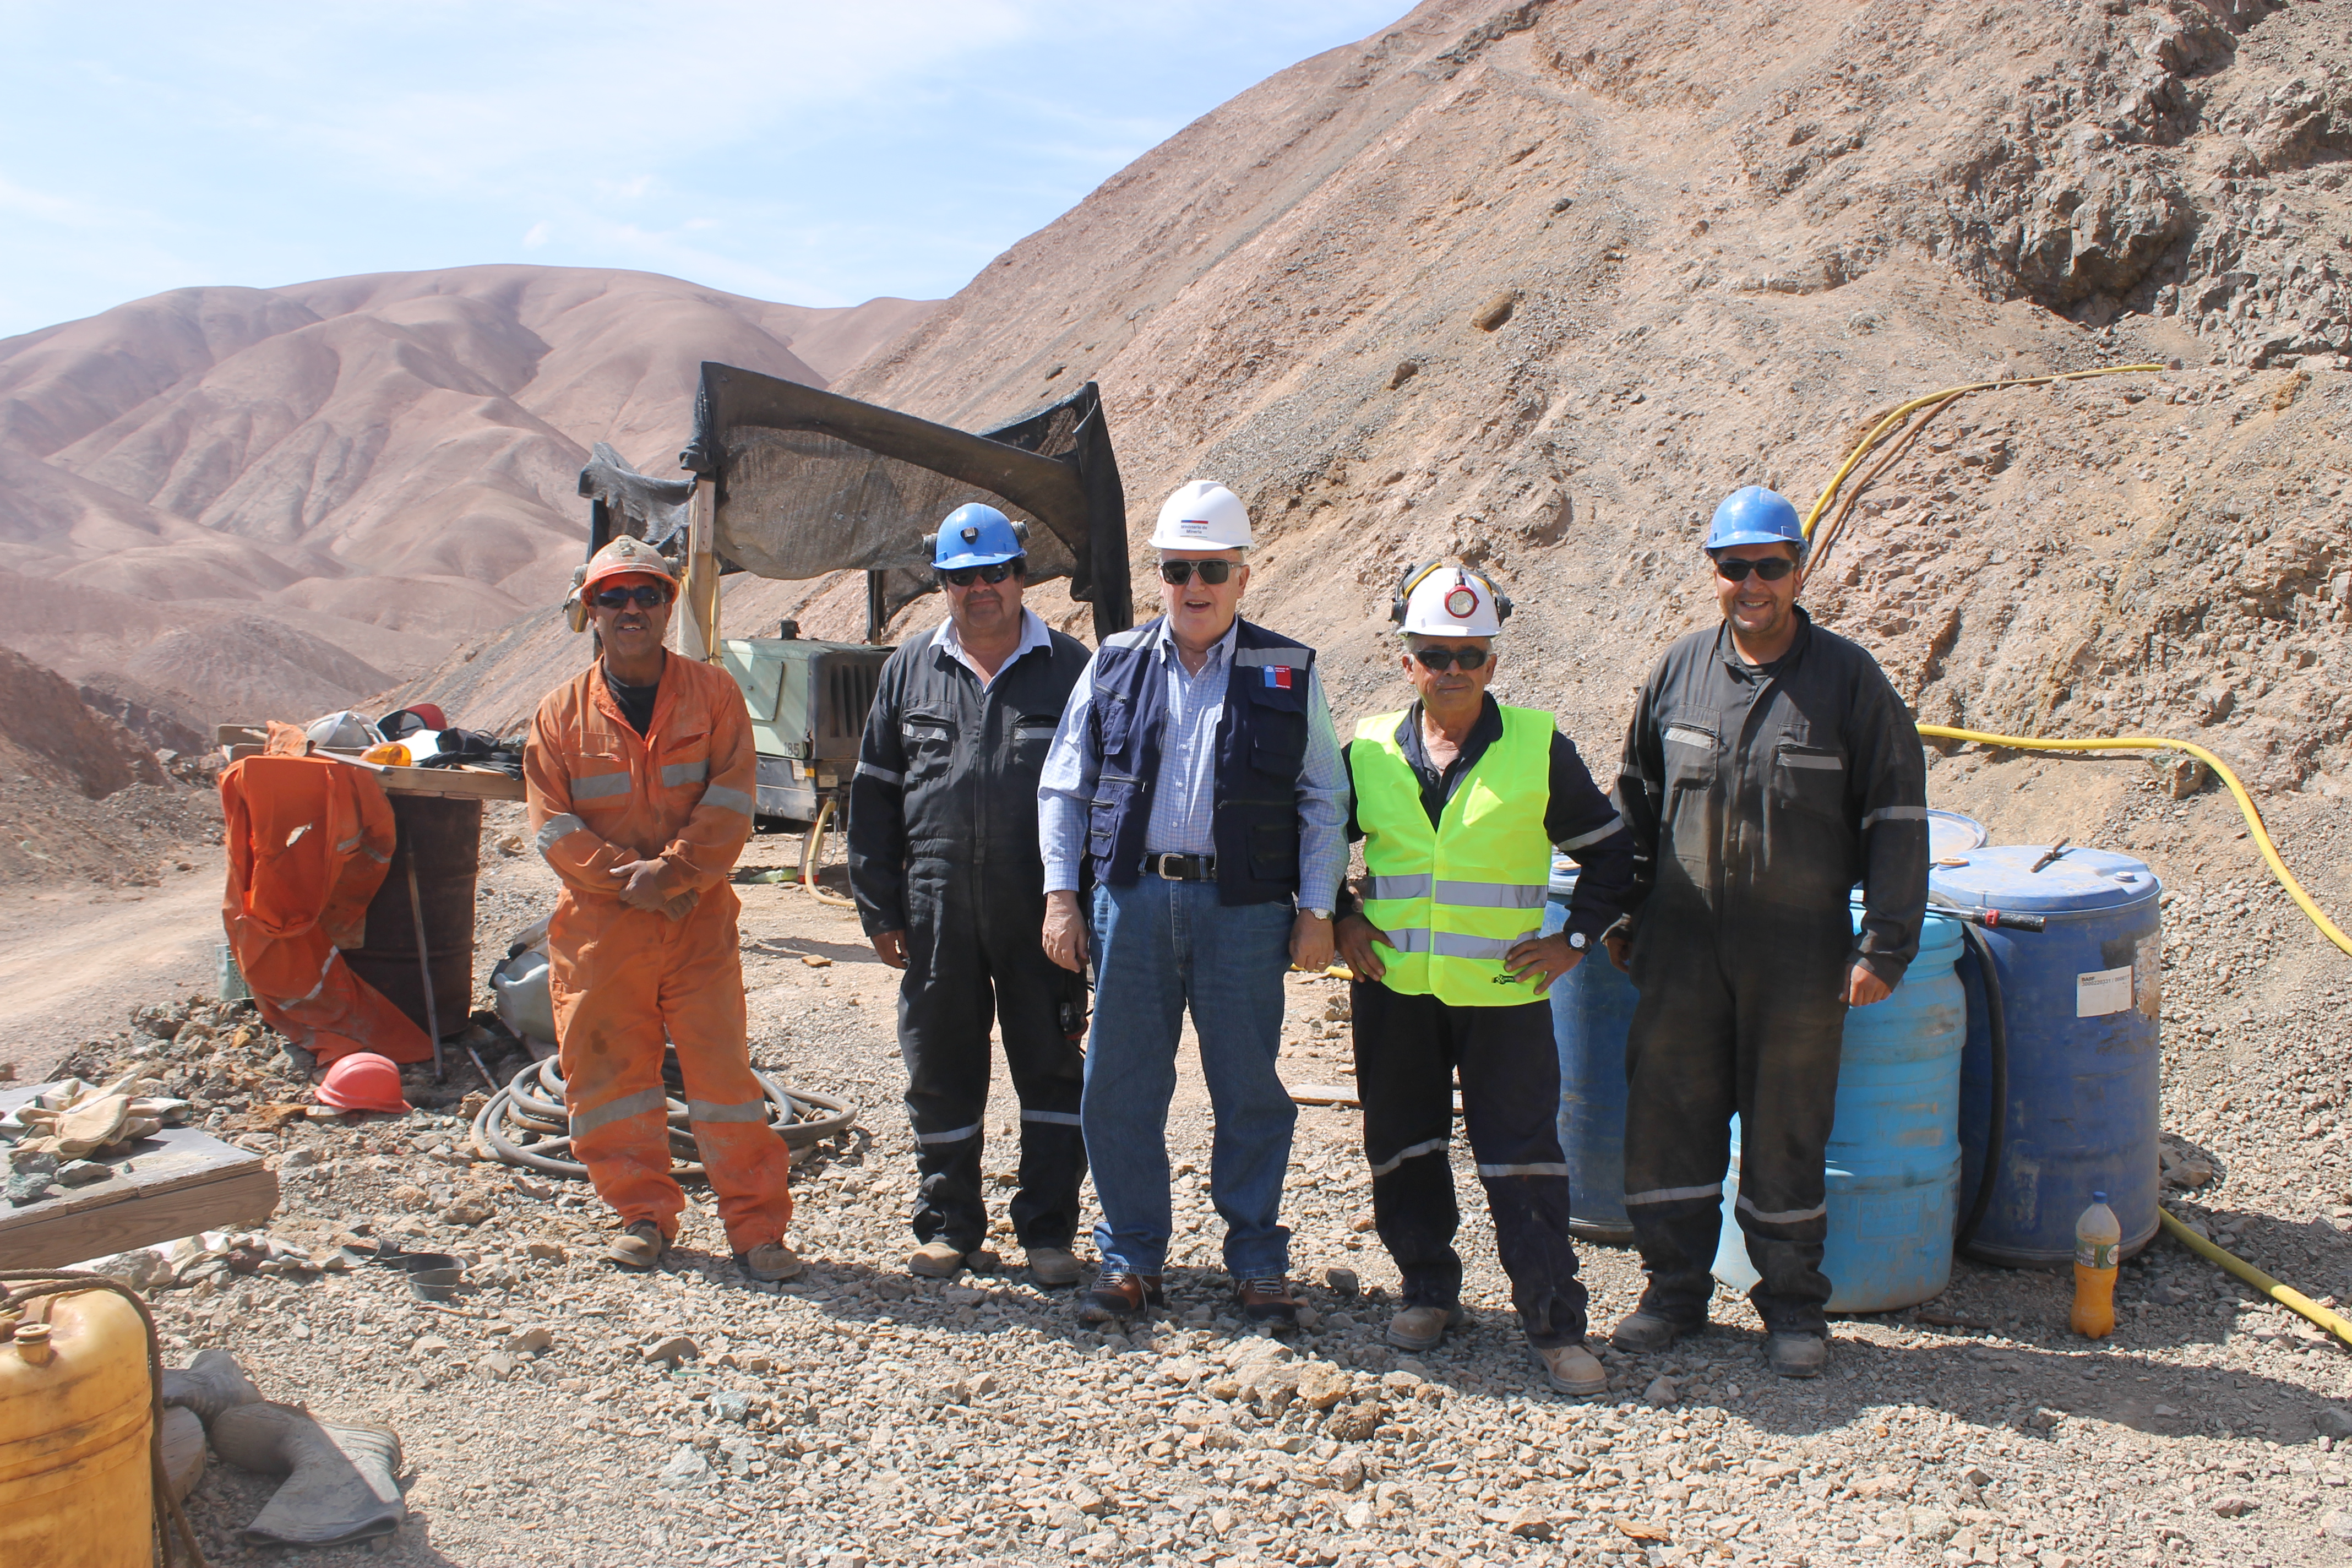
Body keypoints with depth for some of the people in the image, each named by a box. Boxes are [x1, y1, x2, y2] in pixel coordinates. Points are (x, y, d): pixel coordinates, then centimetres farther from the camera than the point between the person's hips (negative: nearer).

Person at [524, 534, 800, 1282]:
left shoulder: (713, 693, 2)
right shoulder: (562, 713, 6)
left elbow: (730, 801, -5)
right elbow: (553, 823, 0)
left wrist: (672, 871, -16)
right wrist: (629, 877, -12)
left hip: (699, 919, -2)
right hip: (598, 925, 2)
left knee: (724, 1071, -2)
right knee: (607, 1073, 7)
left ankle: (756, 1226, 7)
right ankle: (644, 1213, 25)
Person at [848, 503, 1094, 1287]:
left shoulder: (1067, 666, 4)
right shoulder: (911, 668, 11)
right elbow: (874, 793, 12)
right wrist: (880, 907, 6)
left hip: (1040, 908, -2)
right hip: (937, 909, 2)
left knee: (1052, 1067, 4)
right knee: (939, 1070, 9)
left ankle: (1048, 1231, 16)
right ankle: (948, 1227, 24)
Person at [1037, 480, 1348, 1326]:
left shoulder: (1288, 674, 5)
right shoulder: (1115, 665, 9)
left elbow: (1324, 800, 7)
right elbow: (1064, 787, 11)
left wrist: (1316, 908, 0)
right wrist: (1061, 892, 4)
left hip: (1244, 908, -1)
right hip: (1132, 900, 2)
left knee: (1250, 1091, 6)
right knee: (1119, 1089, 6)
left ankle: (1258, 1262, 21)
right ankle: (1131, 1258, 22)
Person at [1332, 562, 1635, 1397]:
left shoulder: (1539, 747, -1)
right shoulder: (1369, 752, 5)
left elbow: (1609, 851, 8)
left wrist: (1575, 938, -1)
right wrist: (1341, 921, 5)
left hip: (1504, 992, -2)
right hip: (1393, 990, 3)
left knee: (1523, 1160, -1)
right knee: (1404, 1148, 12)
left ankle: (1557, 1325, 9)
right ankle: (1428, 1290, 30)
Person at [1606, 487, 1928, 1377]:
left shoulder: (1848, 680, -3)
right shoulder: (1678, 671, 5)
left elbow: (1896, 819, -2)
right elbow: (1635, 801, 15)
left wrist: (1884, 946, -7)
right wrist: (1622, 918, 14)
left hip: (1798, 951, -2)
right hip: (1680, 944, 3)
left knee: (1787, 1129, 7)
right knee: (1667, 1115, 6)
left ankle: (1793, 1305, 23)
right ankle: (1675, 1288, 22)